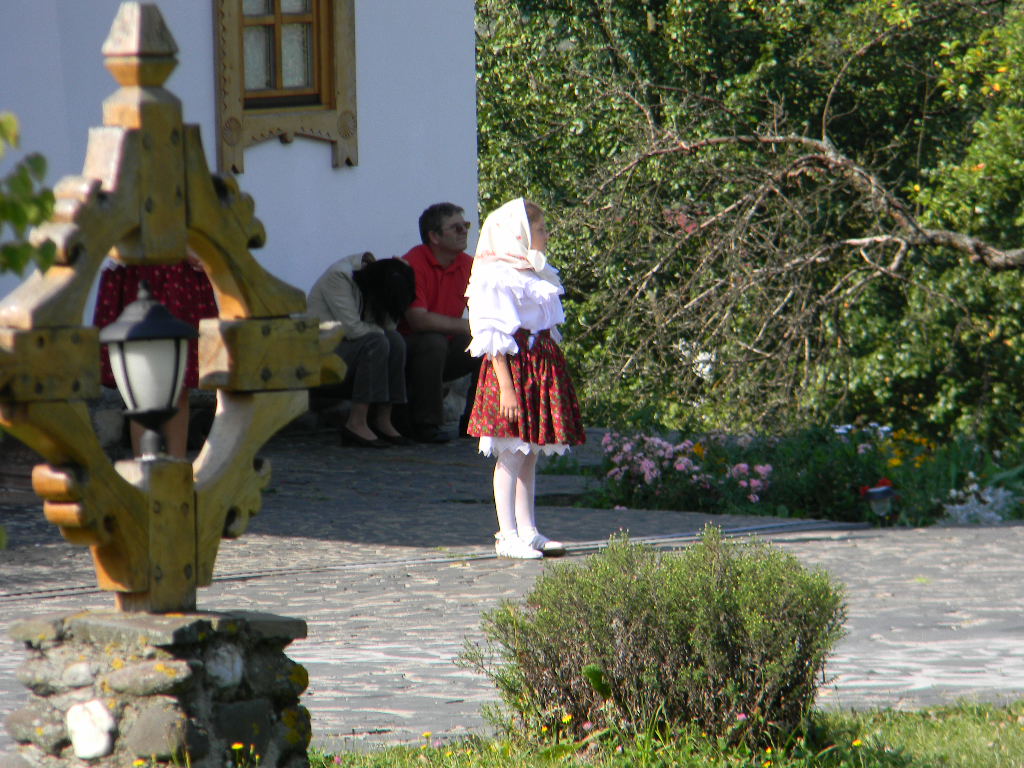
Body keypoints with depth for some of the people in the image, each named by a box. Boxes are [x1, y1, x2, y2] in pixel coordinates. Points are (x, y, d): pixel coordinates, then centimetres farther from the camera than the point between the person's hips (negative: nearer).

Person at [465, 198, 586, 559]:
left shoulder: (537, 274, 16)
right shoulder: (497, 278, -13)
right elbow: (494, 340, -16)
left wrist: (556, 375, 18)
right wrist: (505, 386, -21)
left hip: (542, 363, 9)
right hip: (514, 366, -9)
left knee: (530, 455, 11)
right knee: (512, 455, -7)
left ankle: (528, 531, 15)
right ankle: (508, 537, -5)